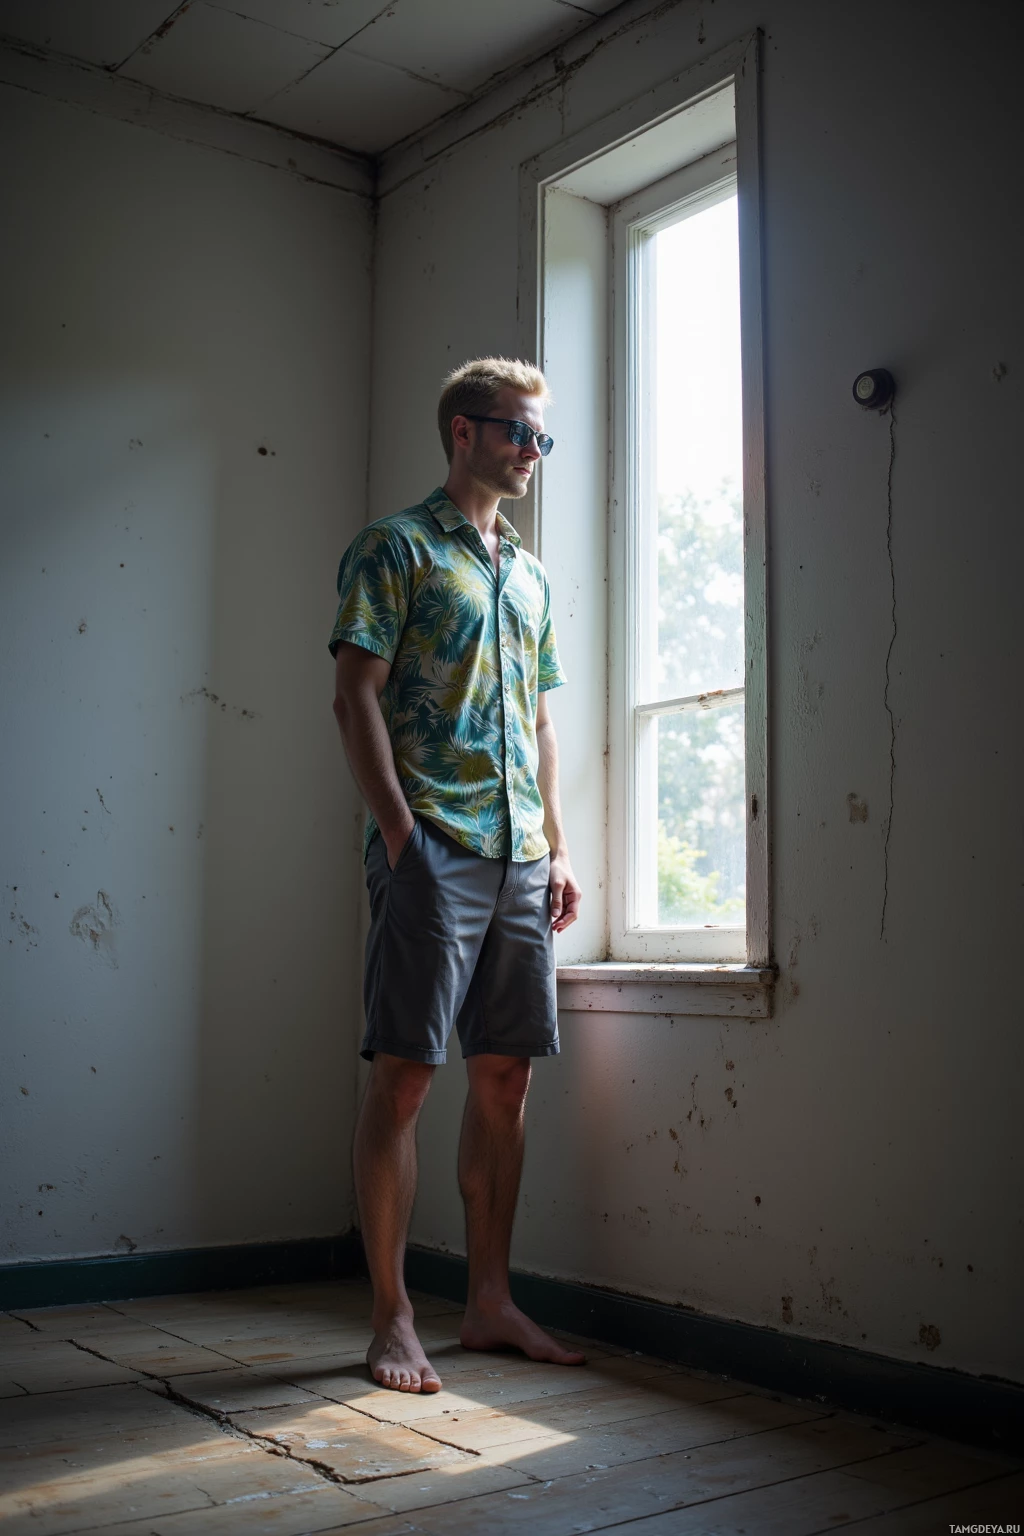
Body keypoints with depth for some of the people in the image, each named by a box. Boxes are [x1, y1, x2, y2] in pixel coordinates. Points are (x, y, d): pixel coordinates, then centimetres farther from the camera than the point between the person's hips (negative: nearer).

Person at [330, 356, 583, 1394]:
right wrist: (400, 833, -15)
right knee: (404, 1075, -5)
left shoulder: (530, 575, 22)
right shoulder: (395, 548, 2)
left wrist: (557, 848, 14)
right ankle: (392, 1319, 6)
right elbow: (355, 696, -7)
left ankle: (490, 1301, 19)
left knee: (506, 1077, 8)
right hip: (433, 845, -7)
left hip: (520, 853, 7)